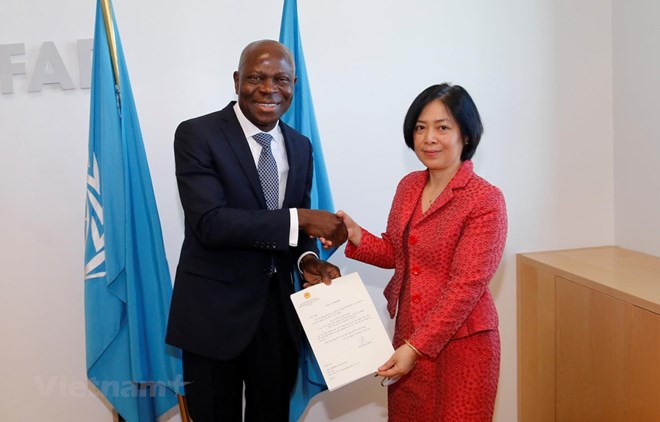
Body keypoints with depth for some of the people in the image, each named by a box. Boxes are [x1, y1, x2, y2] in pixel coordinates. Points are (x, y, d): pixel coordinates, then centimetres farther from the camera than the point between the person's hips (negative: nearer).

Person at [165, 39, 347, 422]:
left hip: (279, 308, 5)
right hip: (214, 309, -5)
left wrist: (307, 259, -9)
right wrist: (300, 219, -26)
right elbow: (210, 222, -24)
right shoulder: (197, 135, -12)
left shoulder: (301, 146, 7)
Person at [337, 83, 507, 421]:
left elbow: (465, 286, -19)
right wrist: (356, 237, -6)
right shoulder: (408, 186, 4)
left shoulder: (486, 200, -15)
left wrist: (416, 346, -22)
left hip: (460, 343, -5)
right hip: (408, 336, 6)